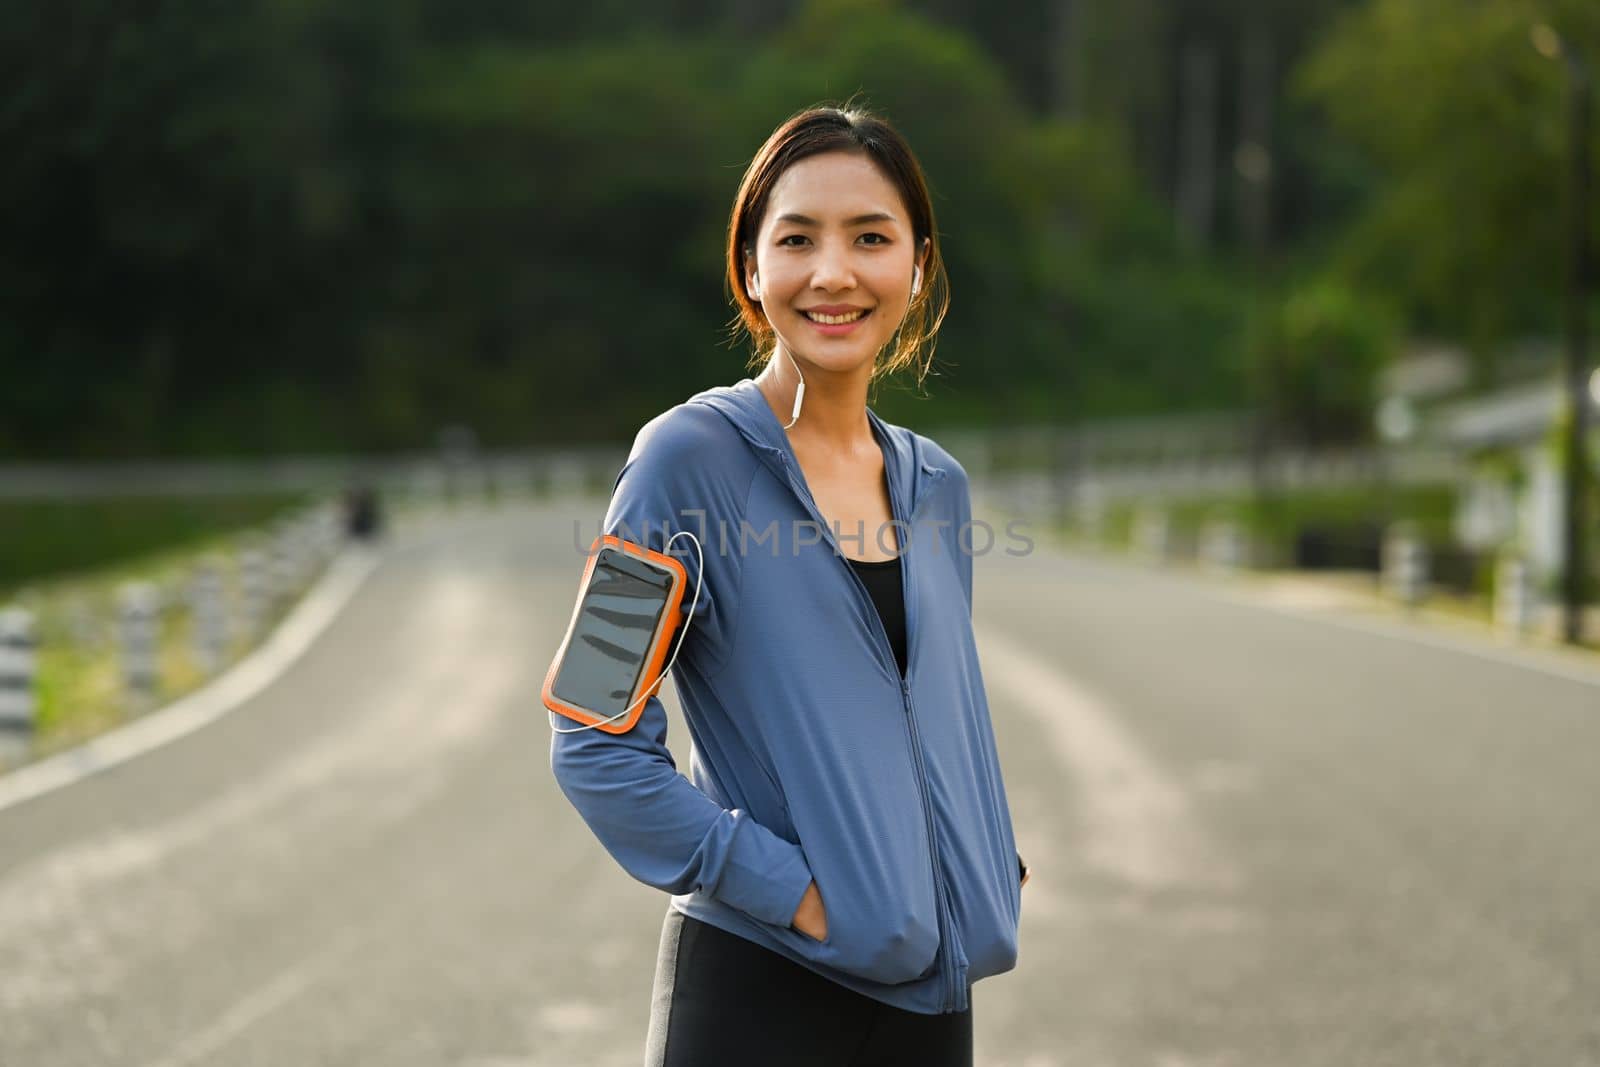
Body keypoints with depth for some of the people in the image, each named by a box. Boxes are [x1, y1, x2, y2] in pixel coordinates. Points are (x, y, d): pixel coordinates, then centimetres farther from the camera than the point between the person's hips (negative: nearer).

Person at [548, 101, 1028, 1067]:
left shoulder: (936, 486, 8)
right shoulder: (693, 457, -10)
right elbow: (597, 746, -13)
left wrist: (992, 867, 3)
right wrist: (792, 887, -16)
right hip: (758, 988, -5)